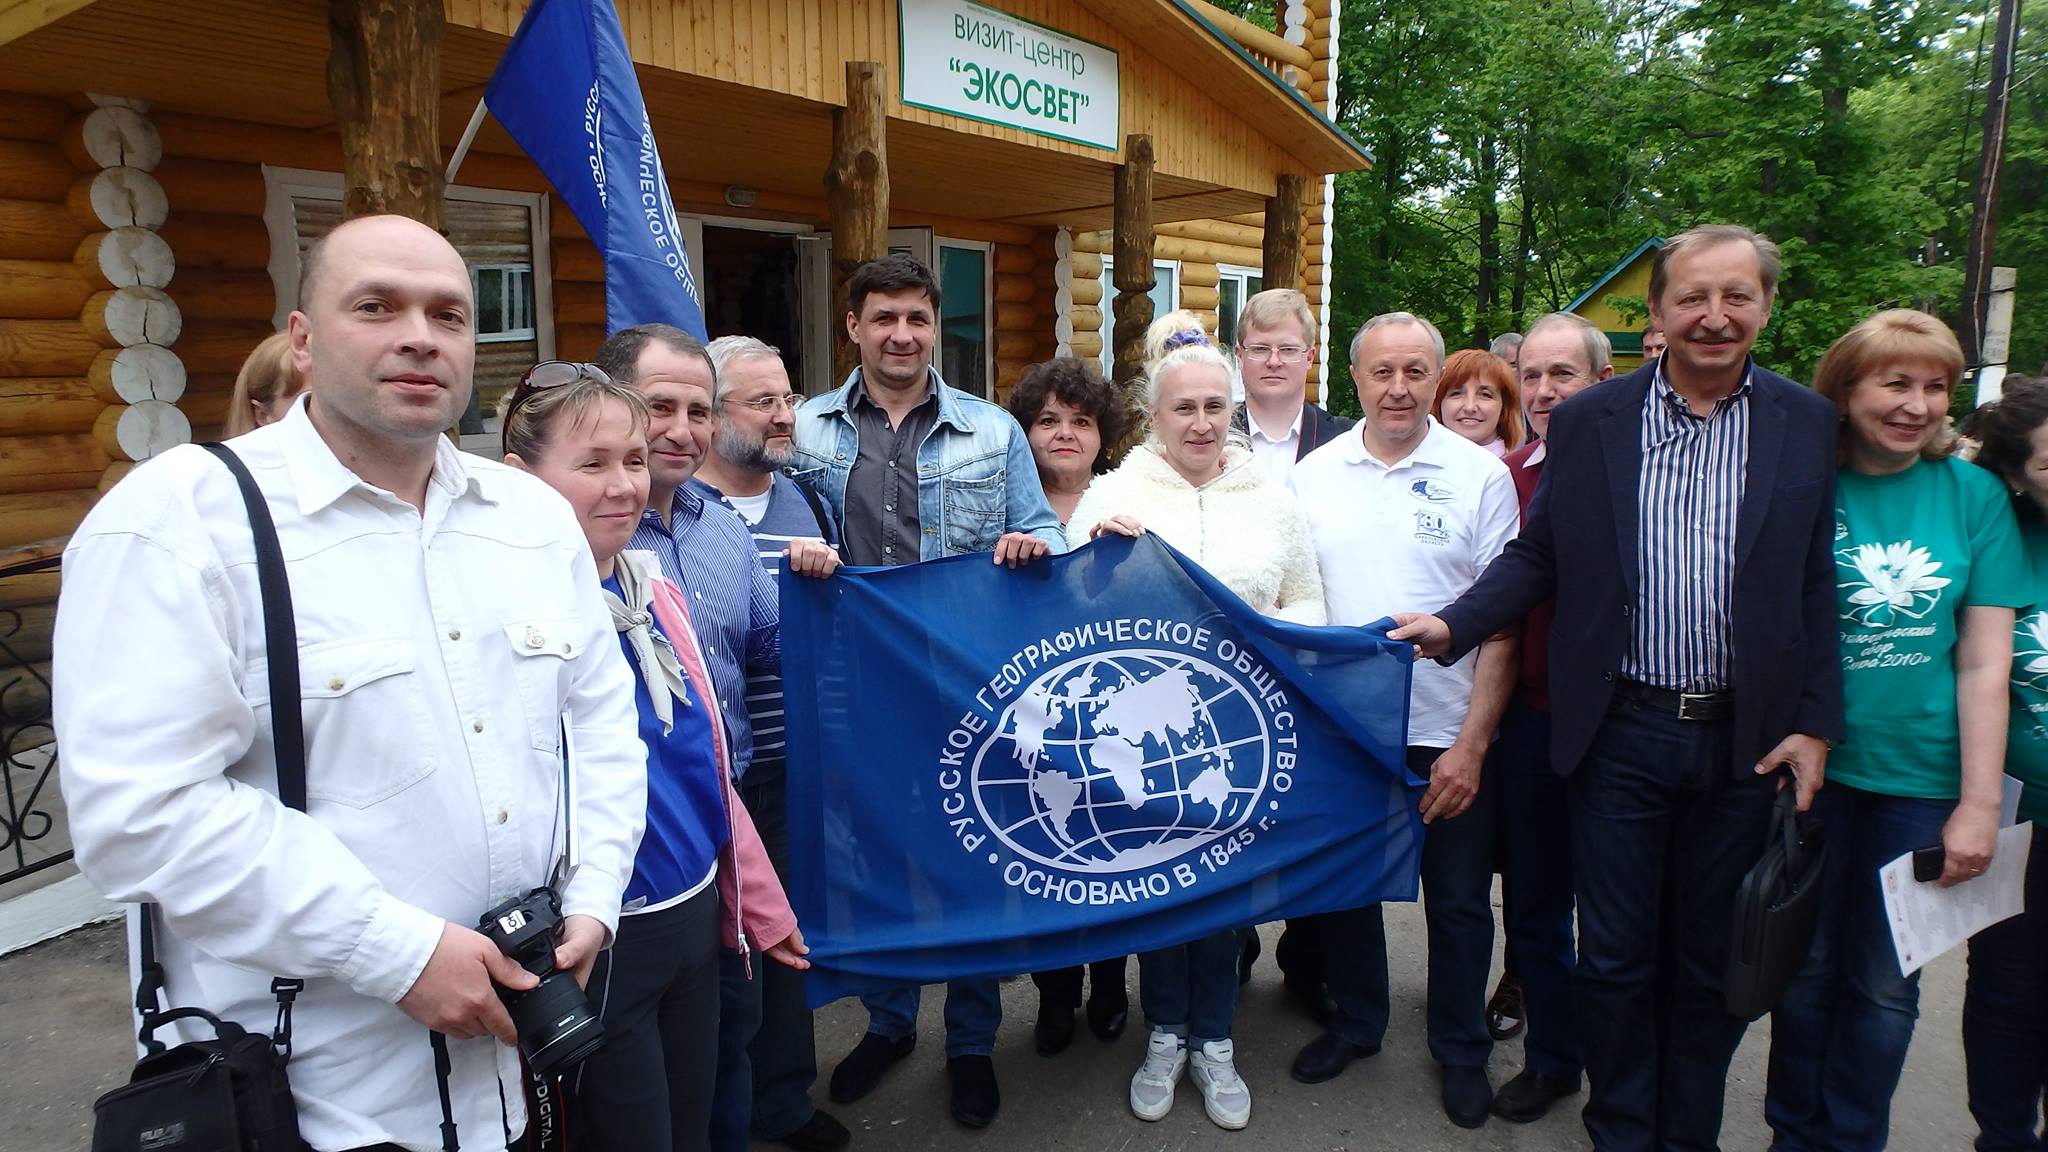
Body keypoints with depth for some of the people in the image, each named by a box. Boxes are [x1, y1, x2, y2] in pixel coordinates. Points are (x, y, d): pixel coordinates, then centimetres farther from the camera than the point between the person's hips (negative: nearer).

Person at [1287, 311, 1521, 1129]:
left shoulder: (1480, 475, -5)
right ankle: (1355, 1021, 38)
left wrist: (1472, 743, -11)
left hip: (1446, 735, -2)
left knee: (1458, 901, 12)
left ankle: (1462, 1051, 34)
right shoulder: (1314, 475, 2)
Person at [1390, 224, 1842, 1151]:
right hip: (1621, 733, 0)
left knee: (1710, 962, 15)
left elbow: (1820, 586, 2)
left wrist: (1814, 724, -3)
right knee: (1613, 958, 10)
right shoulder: (1585, 422, 0)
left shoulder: (1809, 426, 1)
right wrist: (1453, 626, -11)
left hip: (1744, 737, 1)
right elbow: (1537, 556, 3)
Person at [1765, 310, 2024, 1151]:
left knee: (1884, 984, 12)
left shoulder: (1975, 495, -1)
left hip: (1920, 775, 0)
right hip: (1812, 767, 0)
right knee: (1804, 968, 12)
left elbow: (1985, 662, -2)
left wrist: (1979, 803, -4)